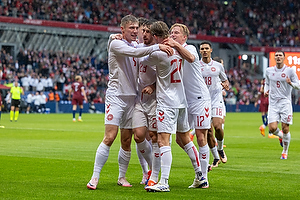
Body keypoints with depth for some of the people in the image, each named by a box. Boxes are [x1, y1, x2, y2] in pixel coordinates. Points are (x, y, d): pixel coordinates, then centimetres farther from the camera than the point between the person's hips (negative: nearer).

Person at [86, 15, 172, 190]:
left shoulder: (136, 45, 14)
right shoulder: (116, 44, -7)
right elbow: (135, 53, -24)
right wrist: (157, 47, -30)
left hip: (132, 97, 6)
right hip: (115, 95, -6)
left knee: (127, 141, 7)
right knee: (109, 137, -13)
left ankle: (122, 177, 18)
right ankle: (95, 177, -9)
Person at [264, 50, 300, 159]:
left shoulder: (290, 70, -1)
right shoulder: (269, 71, 8)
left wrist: (290, 83, -20)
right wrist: (266, 90, 4)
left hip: (285, 102, -2)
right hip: (273, 103, 2)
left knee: (285, 129, -4)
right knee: (272, 128, -11)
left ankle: (285, 152, 15)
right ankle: (281, 136, 25)